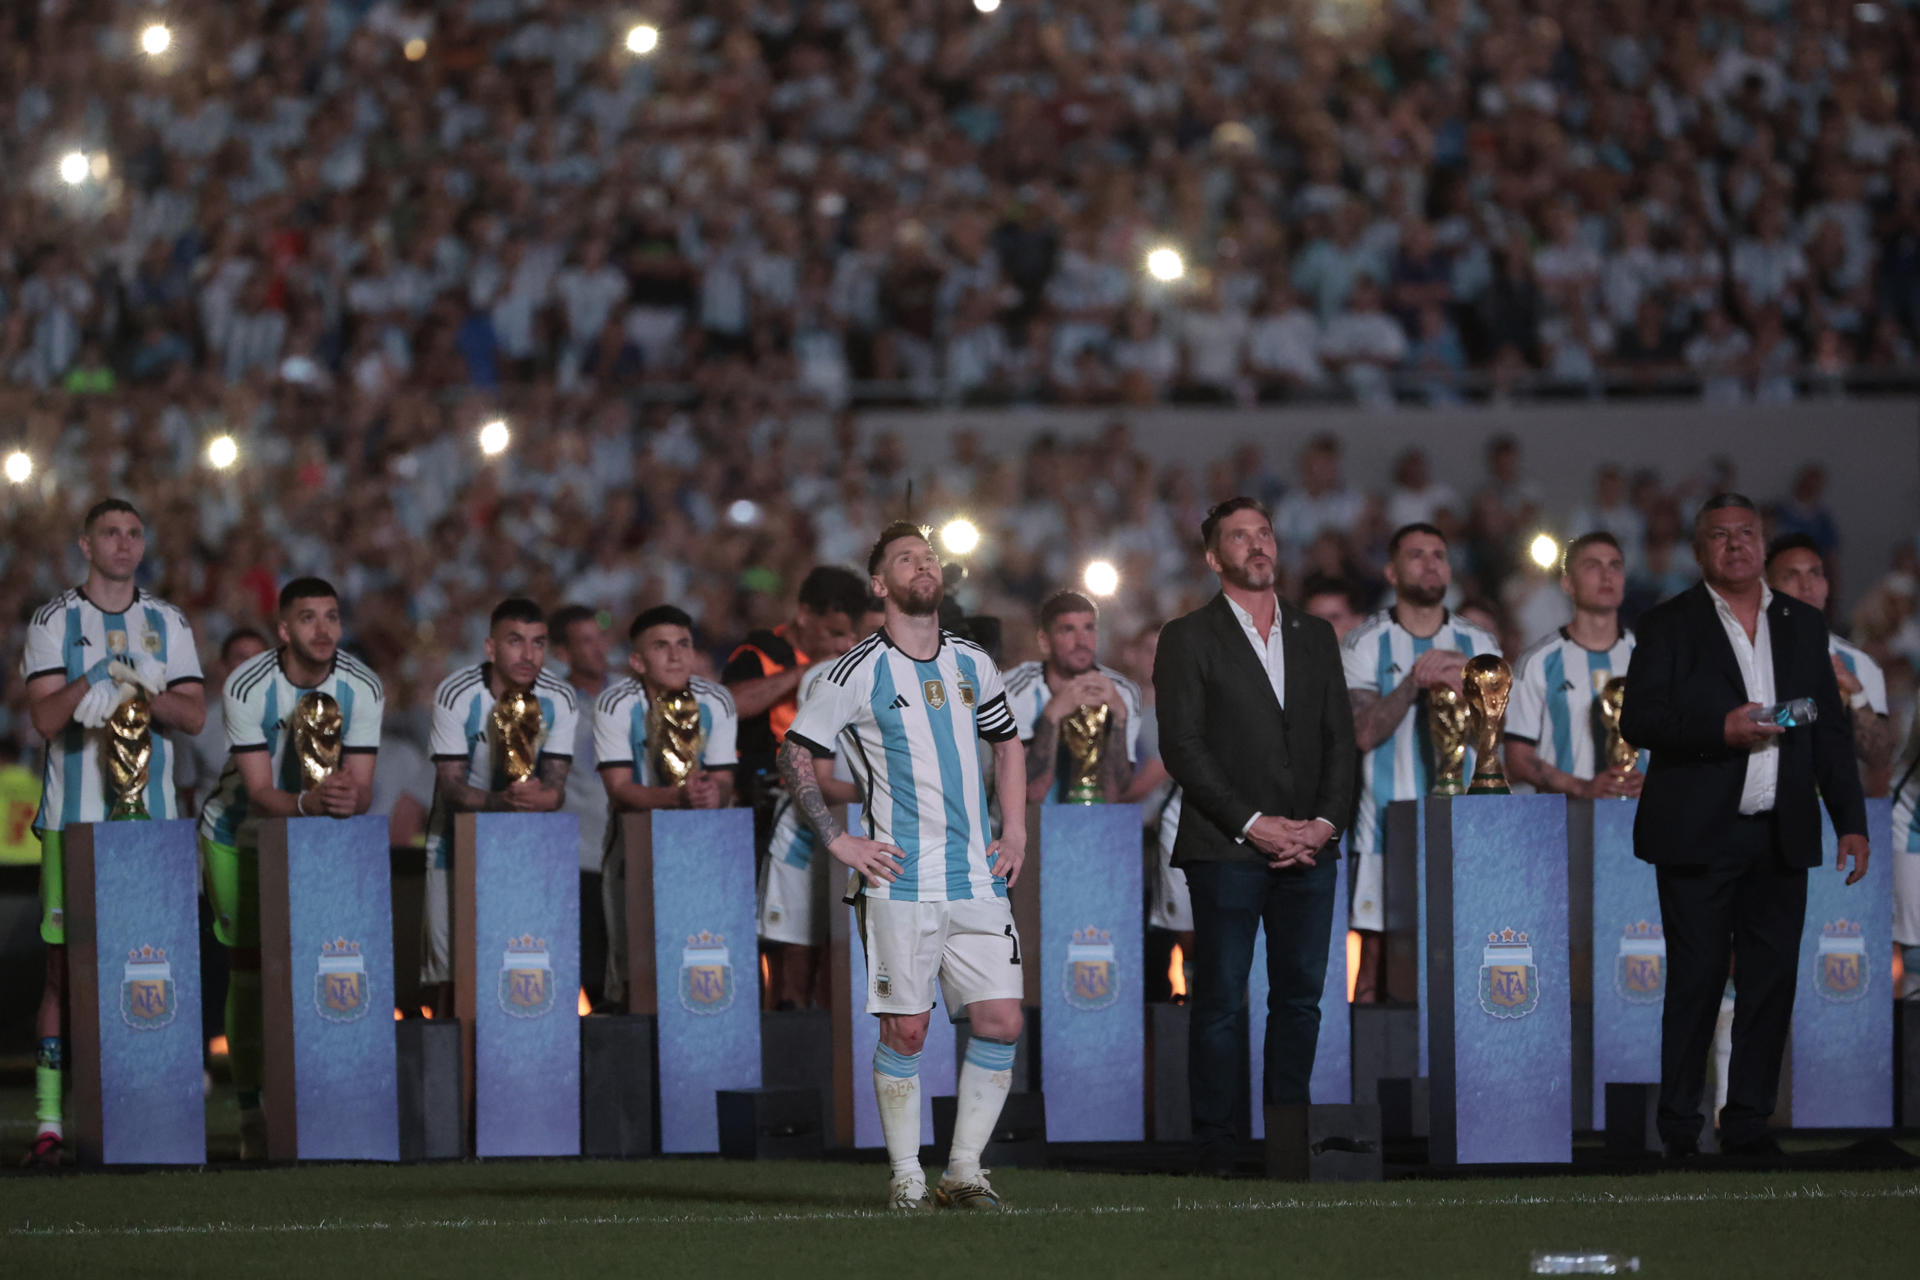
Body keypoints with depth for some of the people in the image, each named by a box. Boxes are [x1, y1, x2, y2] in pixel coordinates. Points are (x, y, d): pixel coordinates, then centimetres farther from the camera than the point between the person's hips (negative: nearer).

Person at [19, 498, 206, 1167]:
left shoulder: (167, 623, 12)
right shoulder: (54, 621, 4)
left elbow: (194, 715, 4)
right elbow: (44, 717, -7)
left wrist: (139, 691, -13)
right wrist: (93, 678, -22)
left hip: (152, 818, 2)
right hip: (74, 820, -2)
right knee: (64, 967, -6)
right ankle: (49, 1120, -6)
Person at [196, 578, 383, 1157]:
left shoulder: (363, 687, -16)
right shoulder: (247, 686, -23)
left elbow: (362, 789, -19)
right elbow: (260, 792, -26)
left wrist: (348, 798, -44)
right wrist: (307, 802, -47)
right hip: (241, 838, -2)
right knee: (249, 968, -7)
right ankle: (251, 1114, -3)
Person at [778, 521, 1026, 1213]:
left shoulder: (972, 664, 12)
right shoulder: (860, 673, -3)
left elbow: (1008, 741, 29)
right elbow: (794, 754, 2)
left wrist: (1015, 829, 17)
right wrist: (837, 841, -4)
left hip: (978, 878, 4)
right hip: (900, 879, -4)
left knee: (1001, 1021, -3)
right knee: (905, 1030, -5)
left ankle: (963, 1172, 7)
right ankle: (906, 1178, 6)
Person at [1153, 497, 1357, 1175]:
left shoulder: (1315, 636, 16)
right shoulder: (1188, 638, 1)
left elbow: (1341, 738, 13)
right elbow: (1181, 746, -6)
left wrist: (1324, 822, -3)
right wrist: (1251, 824, -13)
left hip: (1309, 848, 4)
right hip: (1226, 851, -4)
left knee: (1301, 995, 5)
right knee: (1220, 1001, -3)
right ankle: (1215, 1144, 0)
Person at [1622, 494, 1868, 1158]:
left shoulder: (1803, 624, 14)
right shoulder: (1669, 624, 3)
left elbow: (1832, 729, 15)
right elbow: (1638, 720, -6)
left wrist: (1850, 821, 8)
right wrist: (1721, 729, -19)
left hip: (1781, 838, 4)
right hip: (1699, 837, -4)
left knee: (1771, 982, 2)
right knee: (1694, 980, -2)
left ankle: (1748, 1123, 10)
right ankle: (1679, 1128, 6)